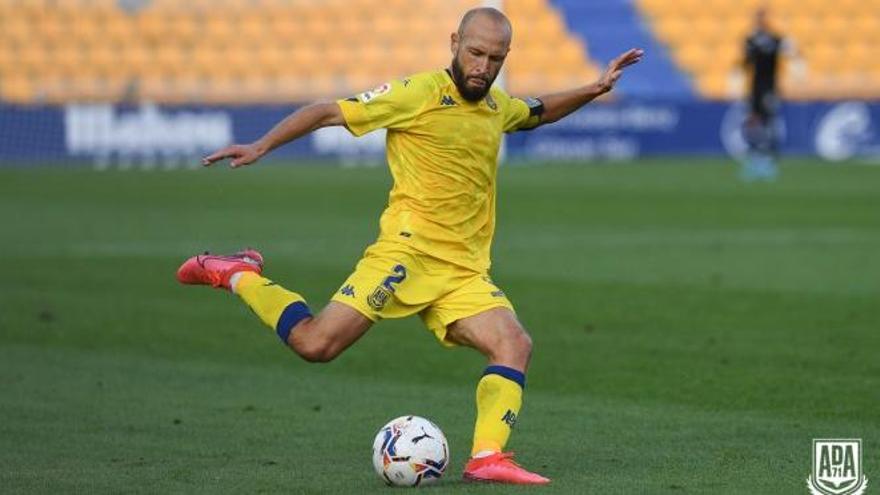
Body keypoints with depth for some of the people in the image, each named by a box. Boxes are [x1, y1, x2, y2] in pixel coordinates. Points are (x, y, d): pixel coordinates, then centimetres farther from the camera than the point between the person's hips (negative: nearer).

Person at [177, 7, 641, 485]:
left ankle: (487, 458, -20)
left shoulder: (497, 107, 16)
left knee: (515, 344, -17)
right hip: (408, 249, -6)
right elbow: (328, 112, -4)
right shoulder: (420, 93, -6)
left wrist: (596, 88, 28)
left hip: (464, 271, 6)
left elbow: (540, 111, 41)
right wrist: (260, 146, -11)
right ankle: (239, 275, 7)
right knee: (316, 344, -16)